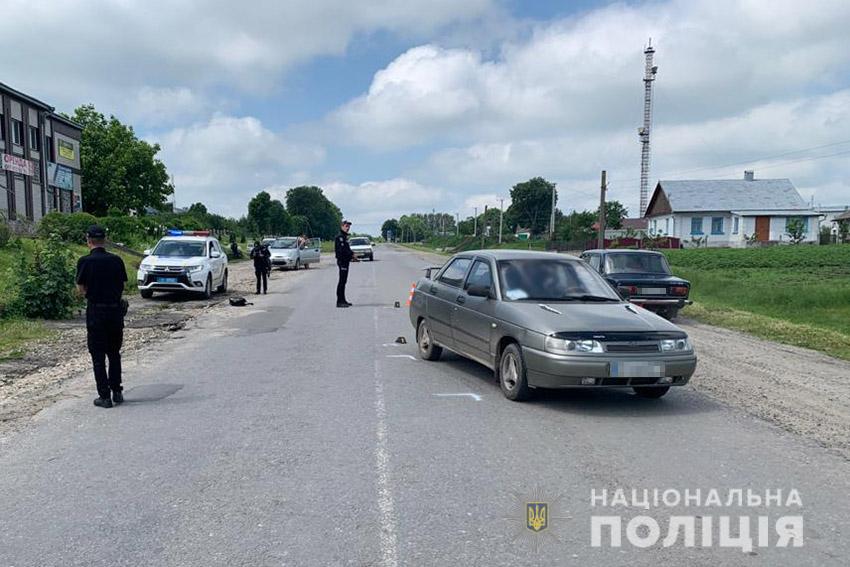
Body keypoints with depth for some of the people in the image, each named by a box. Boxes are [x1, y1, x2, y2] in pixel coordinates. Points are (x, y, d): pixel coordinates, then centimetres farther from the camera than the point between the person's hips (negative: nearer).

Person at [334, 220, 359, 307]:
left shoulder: (345, 236, 19)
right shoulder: (340, 236, -13)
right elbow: (342, 250, -21)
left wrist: (351, 256, 9)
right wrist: (352, 255, -13)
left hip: (345, 261, 10)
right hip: (342, 261, -10)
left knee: (343, 281, 13)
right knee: (342, 281, -9)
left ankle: (342, 300, 19)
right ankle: (339, 301, -8)